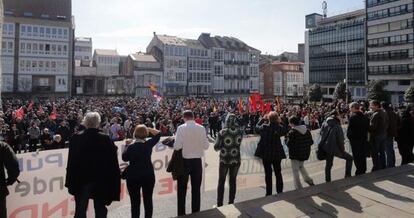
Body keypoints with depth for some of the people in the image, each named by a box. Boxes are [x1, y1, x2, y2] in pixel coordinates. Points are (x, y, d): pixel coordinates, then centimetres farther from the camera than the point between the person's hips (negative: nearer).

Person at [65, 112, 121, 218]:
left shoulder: (76, 138, -7)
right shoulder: (106, 139, -11)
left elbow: (71, 161, -4)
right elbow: (112, 161, -10)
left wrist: (70, 181, 5)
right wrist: (113, 181, -1)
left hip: (81, 179, 1)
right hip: (101, 180, 0)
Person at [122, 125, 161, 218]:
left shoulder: (131, 147, -12)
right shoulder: (149, 144, -5)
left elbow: (124, 158, 3)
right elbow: (158, 134, 10)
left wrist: (127, 146, 10)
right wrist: (147, 128, 5)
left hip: (133, 176, -2)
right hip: (148, 175, 2)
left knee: (135, 202, 6)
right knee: (148, 200, 12)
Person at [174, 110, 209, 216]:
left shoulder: (181, 128, -12)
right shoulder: (201, 128, -3)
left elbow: (177, 146, -17)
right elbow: (206, 146, -1)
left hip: (184, 161, -2)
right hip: (197, 161, 3)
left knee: (182, 189, 11)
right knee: (196, 189, 14)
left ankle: (181, 213, 17)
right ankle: (196, 212, 23)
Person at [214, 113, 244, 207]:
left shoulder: (222, 132, -15)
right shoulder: (240, 131, -7)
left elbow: (216, 147, -10)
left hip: (224, 160, -2)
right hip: (236, 160, 2)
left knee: (221, 182, 12)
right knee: (233, 182, 15)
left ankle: (219, 205, 19)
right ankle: (231, 204, 24)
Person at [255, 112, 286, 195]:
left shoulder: (264, 127, -18)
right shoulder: (280, 127, -11)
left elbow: (257, 127, 1)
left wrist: (263, 119, 8)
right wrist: (279, 122, 4)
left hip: (266, 154, -2)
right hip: (277, 153, 2)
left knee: (268, 173, 8)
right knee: (278, 173, 16)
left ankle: (269, 193, 15)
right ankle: (280, 191, 24)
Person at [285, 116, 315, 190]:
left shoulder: (292, 132, -19)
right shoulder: (307, 130, 1)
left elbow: (289, 144, -22)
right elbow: (311, 142, 4)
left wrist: (286, 138, -5)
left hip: (295, 154, -6)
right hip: (305, 153, 7)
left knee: (295, 171, 7)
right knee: (301, 166, 31)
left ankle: (299, 188, 11)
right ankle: (309, 180, 22)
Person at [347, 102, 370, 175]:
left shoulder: (353, 117, -16)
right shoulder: (365, 117, 7)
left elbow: (349, 129, -16)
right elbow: (368, 128, 13)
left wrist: (349, 136, -2)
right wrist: (364, 135, 18)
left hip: (355, 139, -7)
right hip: (364, 139, 7)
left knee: (357, 157, 0)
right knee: (363, 156, 16)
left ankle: (359, 172, 3)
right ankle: (363, 170, 25)